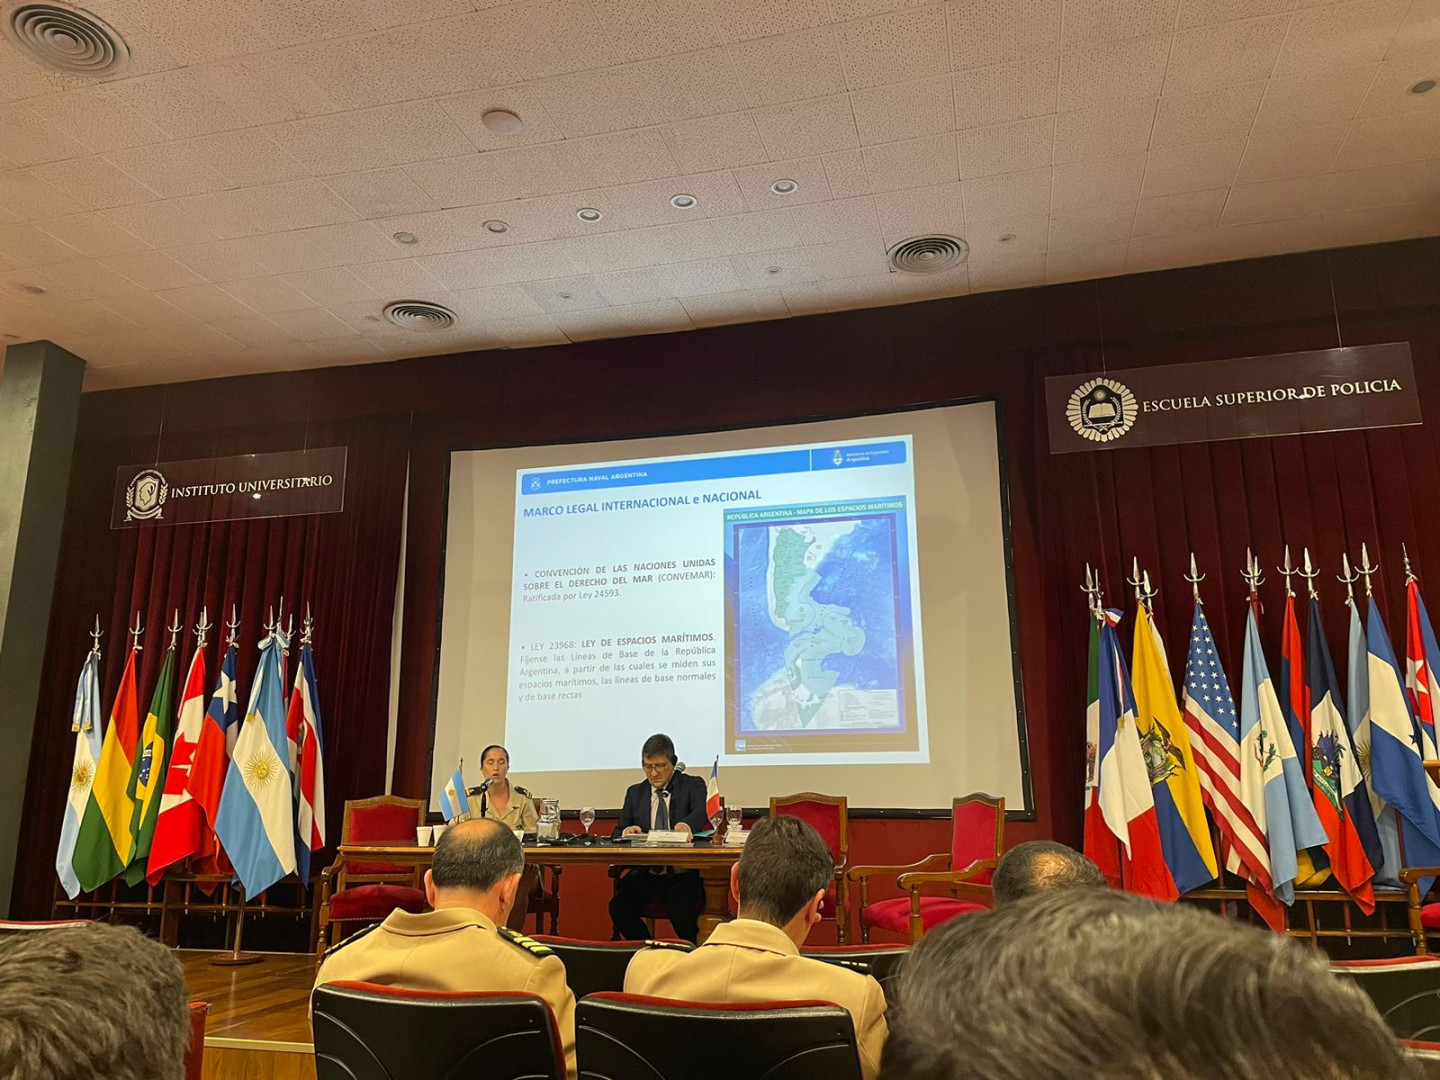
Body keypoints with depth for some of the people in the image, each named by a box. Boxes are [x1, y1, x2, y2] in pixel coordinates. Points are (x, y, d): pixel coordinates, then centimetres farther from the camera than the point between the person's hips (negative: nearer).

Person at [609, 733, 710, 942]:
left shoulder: (693, 785, 5)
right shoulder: (635, 792, 17)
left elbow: (702, 812, -15)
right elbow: (618, 832, 12)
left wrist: (687, 824, -40)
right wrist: (626, 831, -14)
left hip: (682, 875, -3)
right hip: (645, 874, 4)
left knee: (683, 912, -31)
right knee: (618, 907, -24)